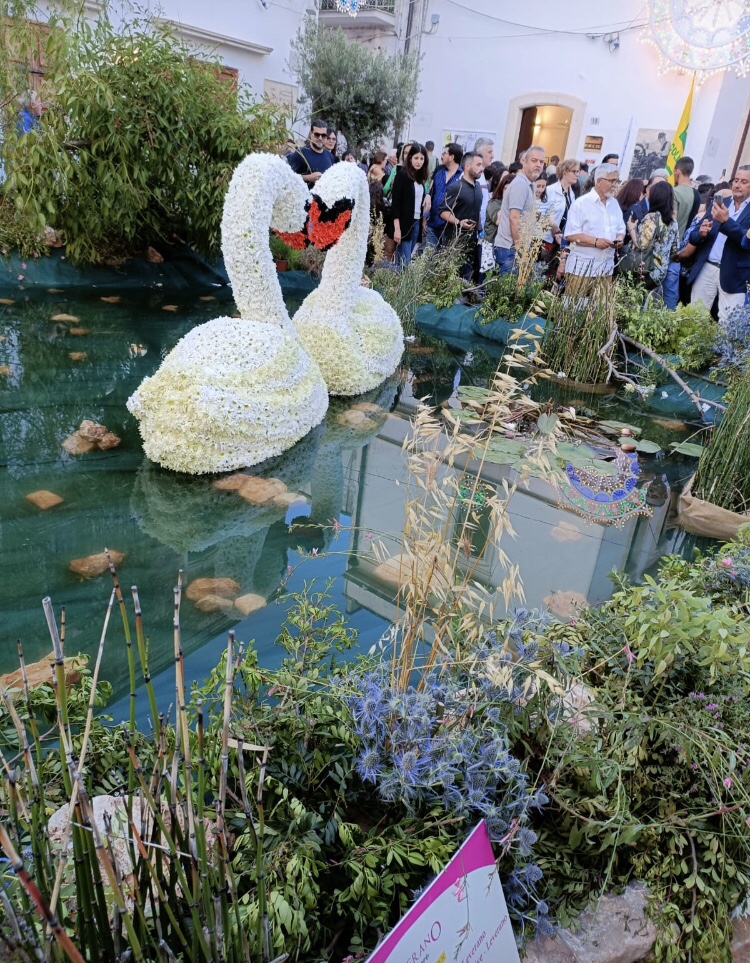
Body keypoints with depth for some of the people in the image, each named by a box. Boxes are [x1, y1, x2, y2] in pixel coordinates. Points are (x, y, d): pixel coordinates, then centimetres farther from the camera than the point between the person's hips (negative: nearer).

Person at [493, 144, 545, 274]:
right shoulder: (521, 184, -12)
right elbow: (514, 218, -19)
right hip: (510, 248, -10)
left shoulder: (527, 184, 18)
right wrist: (518, 247, -19)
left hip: (513, 246, 10)